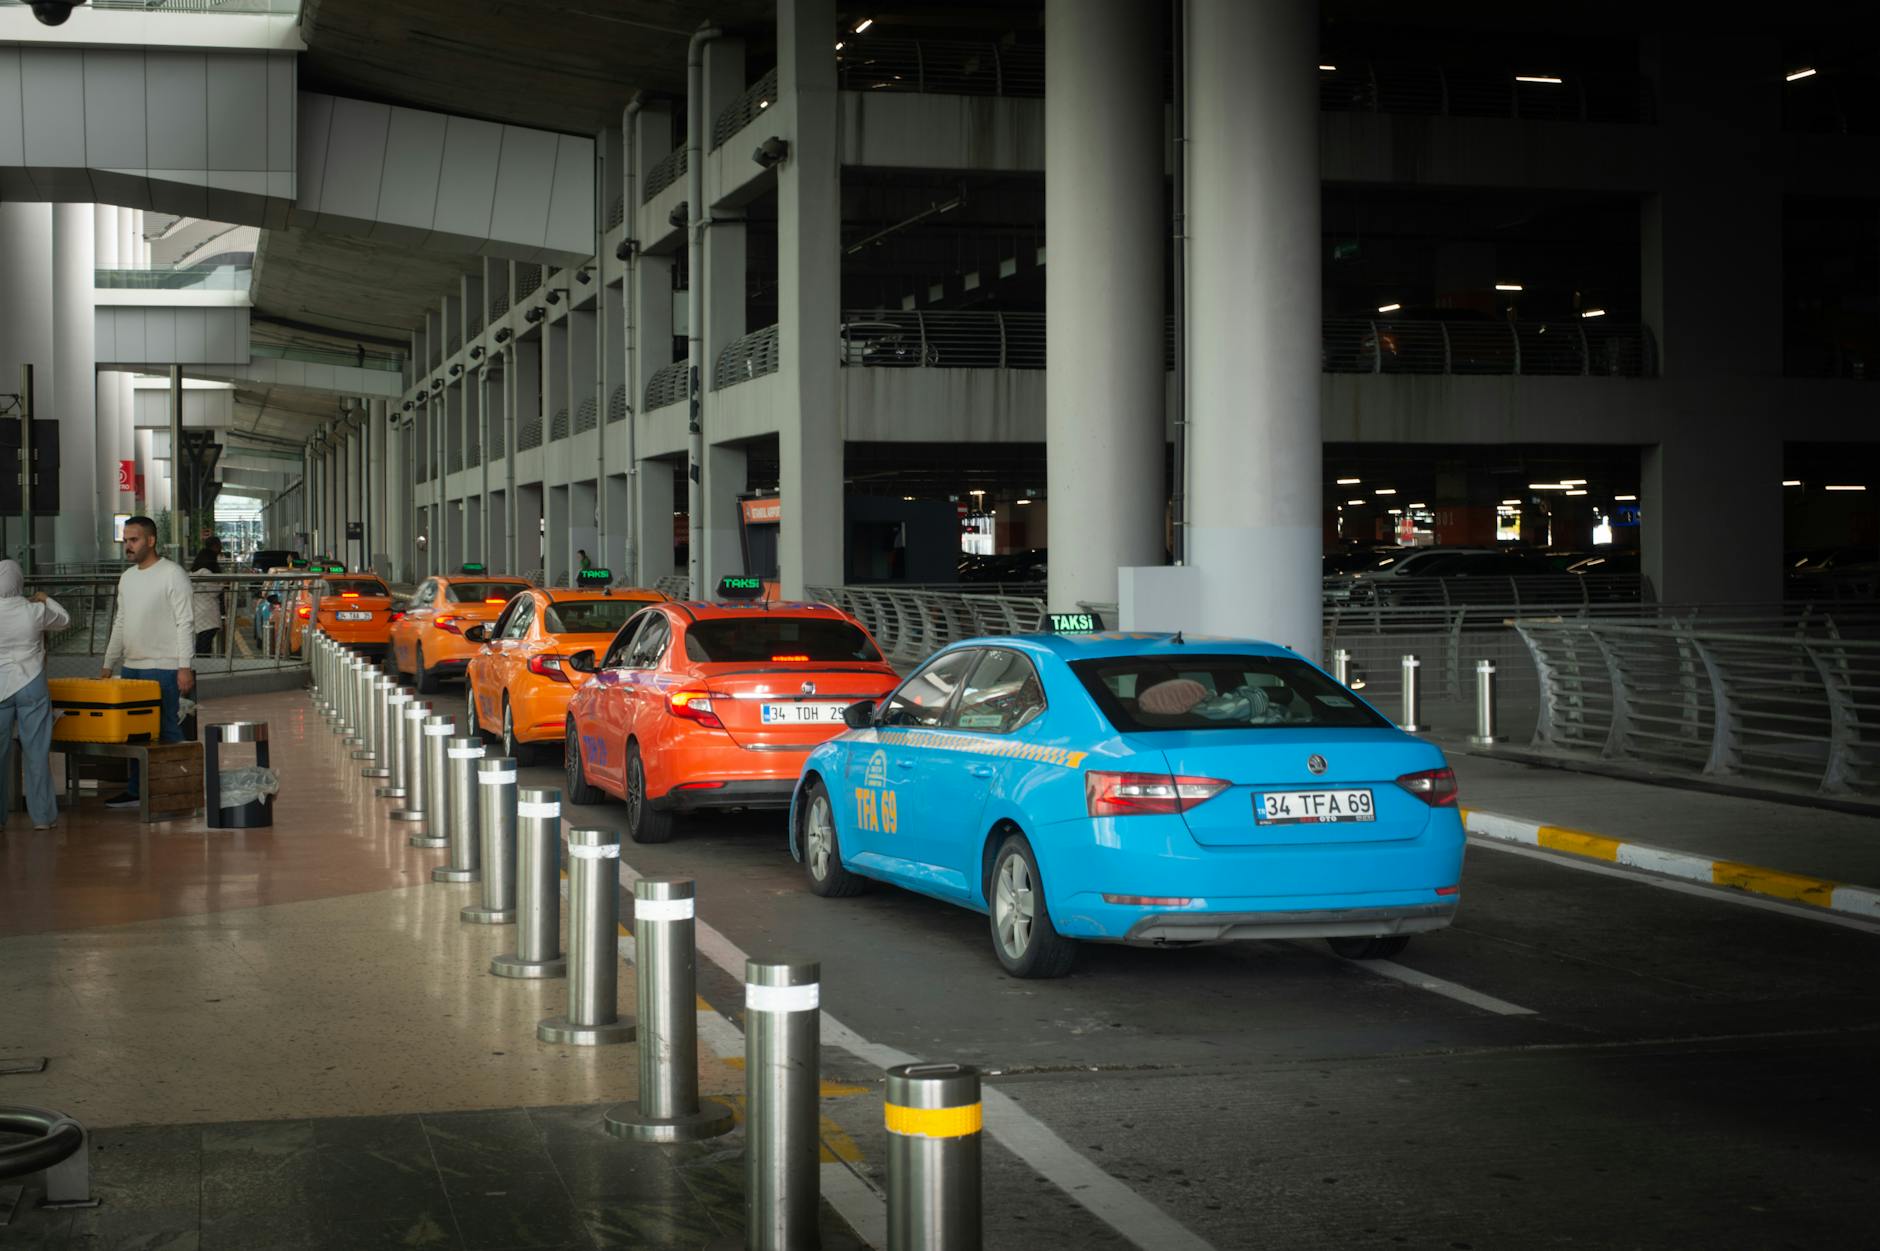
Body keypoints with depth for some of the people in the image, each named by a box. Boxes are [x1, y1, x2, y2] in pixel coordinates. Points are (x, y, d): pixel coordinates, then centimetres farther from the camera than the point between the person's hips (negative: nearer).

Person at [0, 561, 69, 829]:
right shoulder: (35, 611, -8)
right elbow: (65, 620, 10)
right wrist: (45, 601, 27)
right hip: (31, 686, 0)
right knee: (36, 750, 6)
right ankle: (42, 815, 9)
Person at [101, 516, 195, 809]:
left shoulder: (172, 574, -7)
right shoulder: (127, 577, 16)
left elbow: (185, 623, -11)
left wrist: (185, 667, -17)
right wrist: (107, 666, 20)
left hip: (163, 668, -7)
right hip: (131, 666, 7)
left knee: (167, 731, -5)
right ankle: (136, 791, 17)